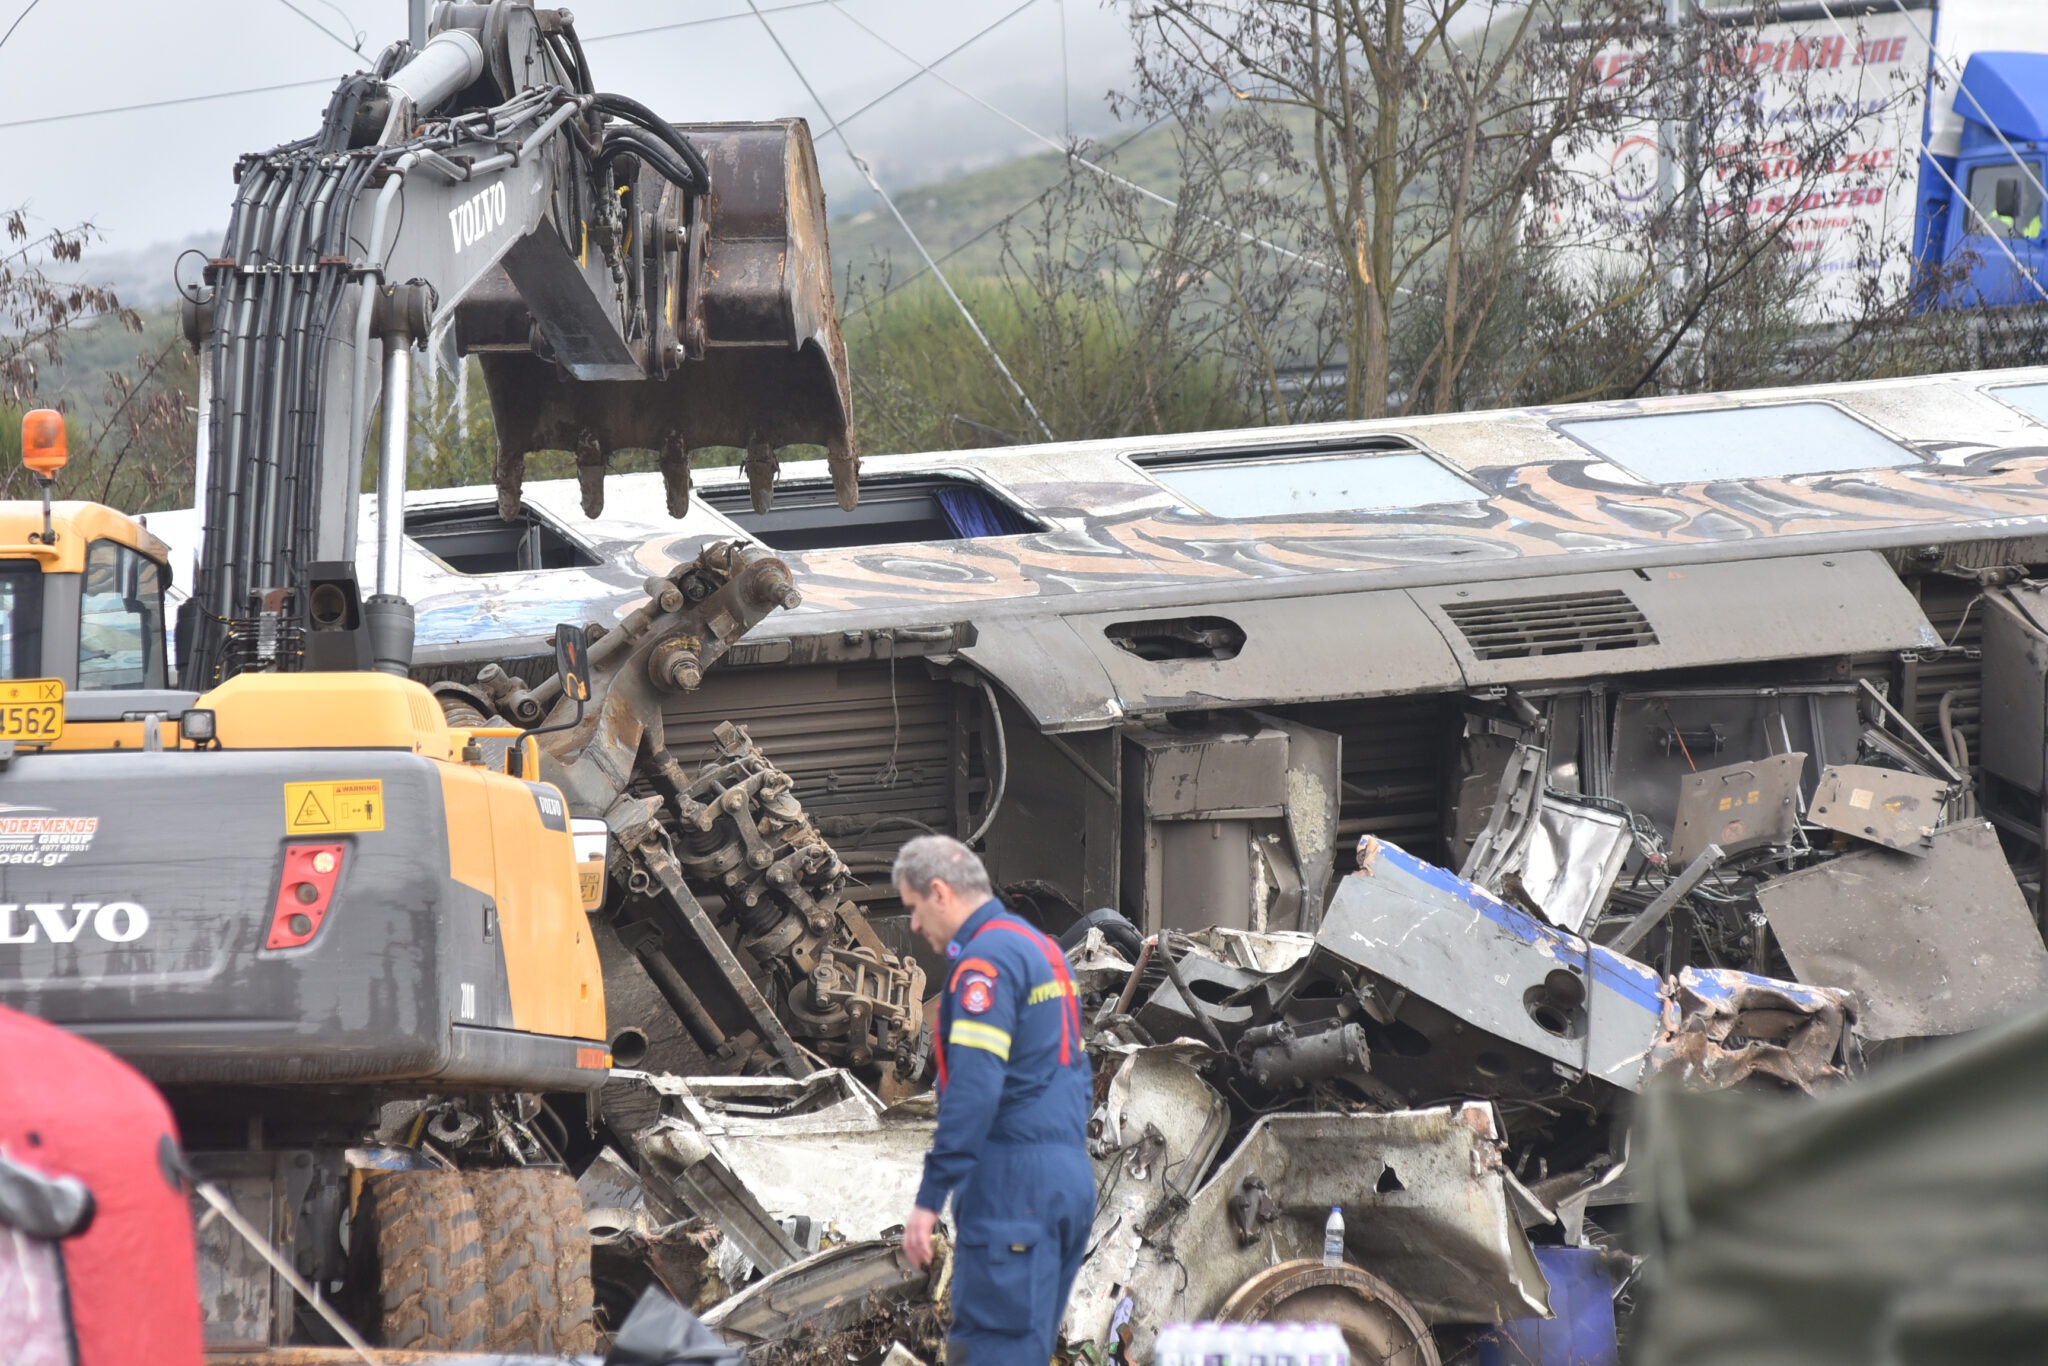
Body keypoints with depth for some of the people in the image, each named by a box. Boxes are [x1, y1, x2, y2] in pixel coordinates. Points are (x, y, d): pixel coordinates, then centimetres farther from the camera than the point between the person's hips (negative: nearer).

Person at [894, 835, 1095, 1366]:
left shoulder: (986, 959, -11)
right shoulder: (1042, 949, 20)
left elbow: (973, 1087, -20)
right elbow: (1076, 1075, 24)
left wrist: (930, 1199, -21)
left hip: (1011, 1183, -10)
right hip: (1069, 1178, 10)